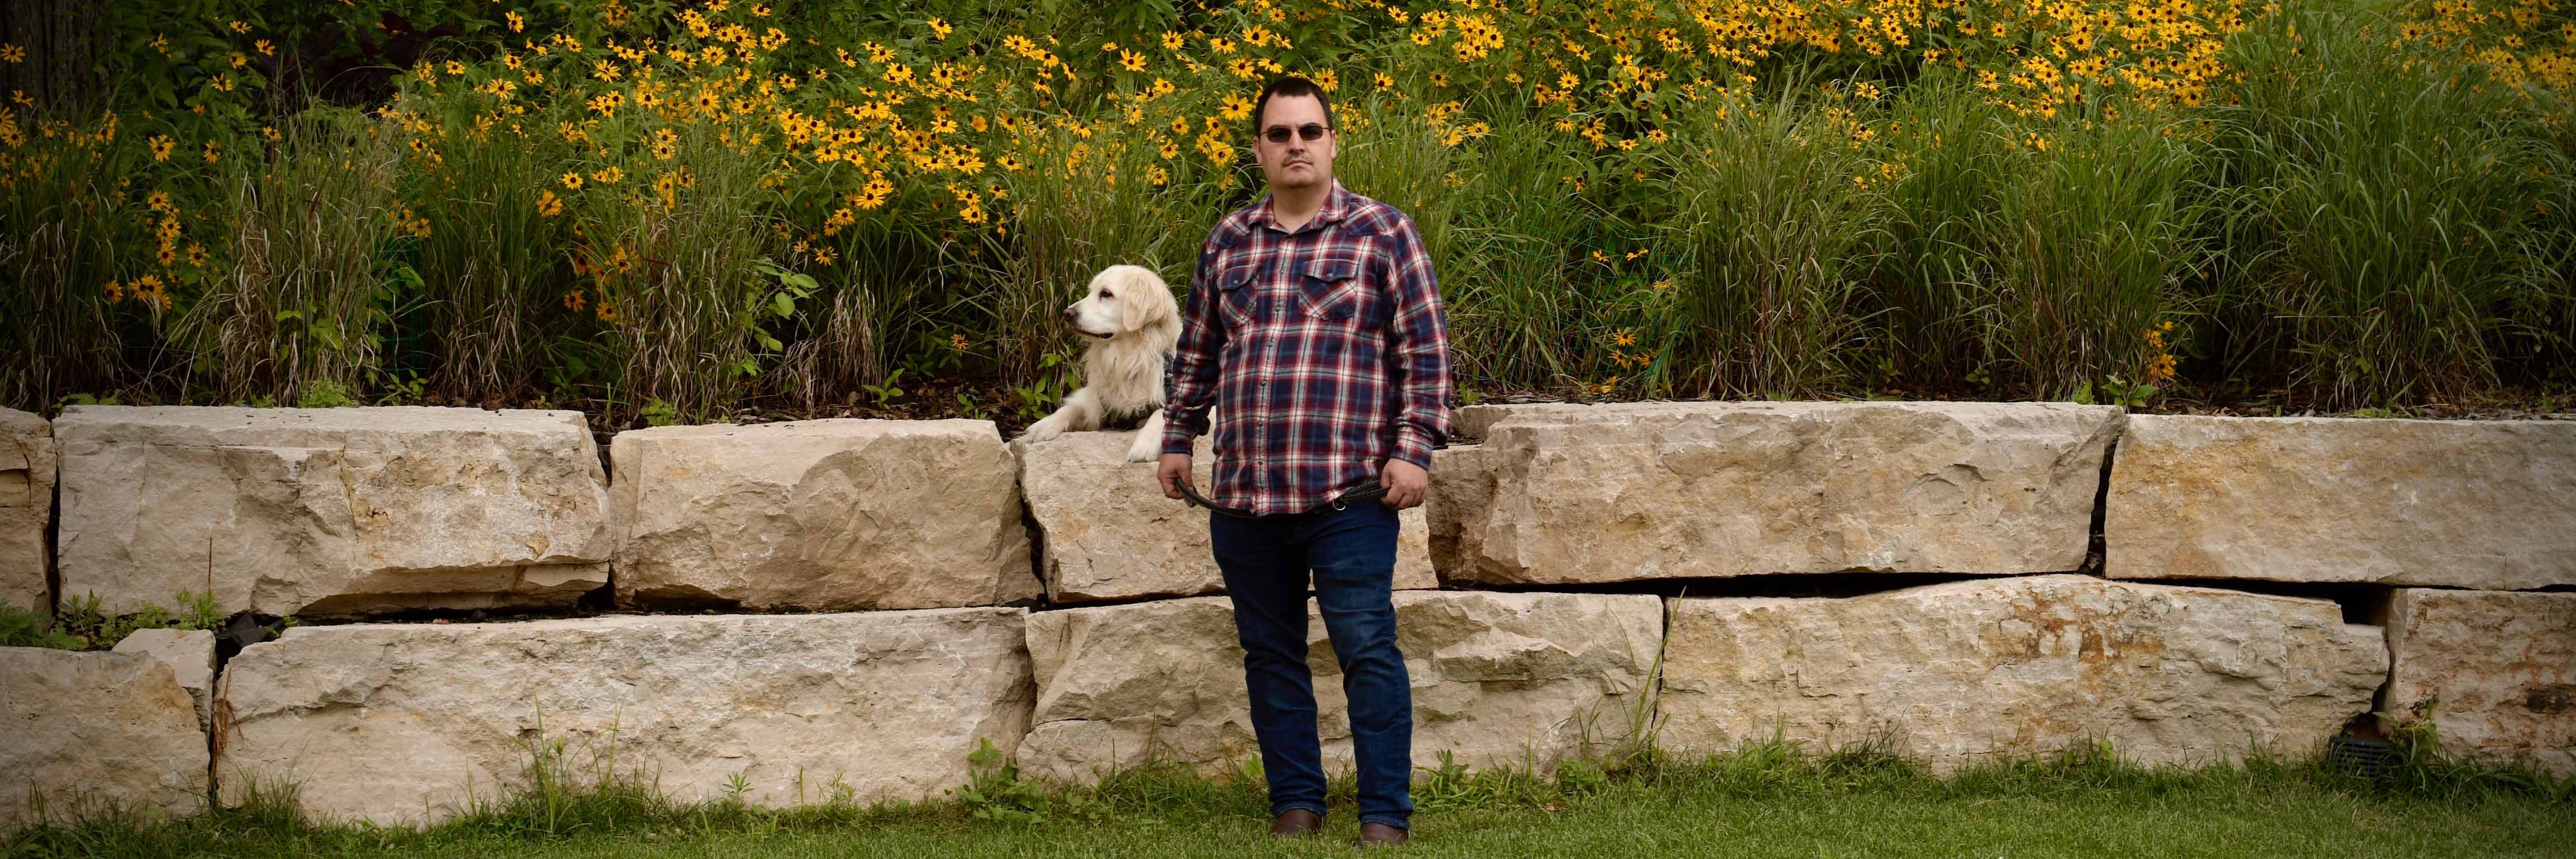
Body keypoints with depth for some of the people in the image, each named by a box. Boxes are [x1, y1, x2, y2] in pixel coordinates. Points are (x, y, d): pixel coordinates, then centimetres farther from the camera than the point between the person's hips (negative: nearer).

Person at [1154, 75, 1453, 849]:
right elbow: (1196, 354, 24)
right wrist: (1177, 439, 21)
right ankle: (1294, 805, 20)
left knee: (1367, 649, -6)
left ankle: (1386, 815, -1)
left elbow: (1425, 353, -1)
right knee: (1270, 653, 10)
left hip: (1349, 493, -5)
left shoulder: (1381, 233, 1)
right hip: (1243, 495, 5)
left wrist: (1414, 449, -9)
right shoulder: (1228, 242, 14)